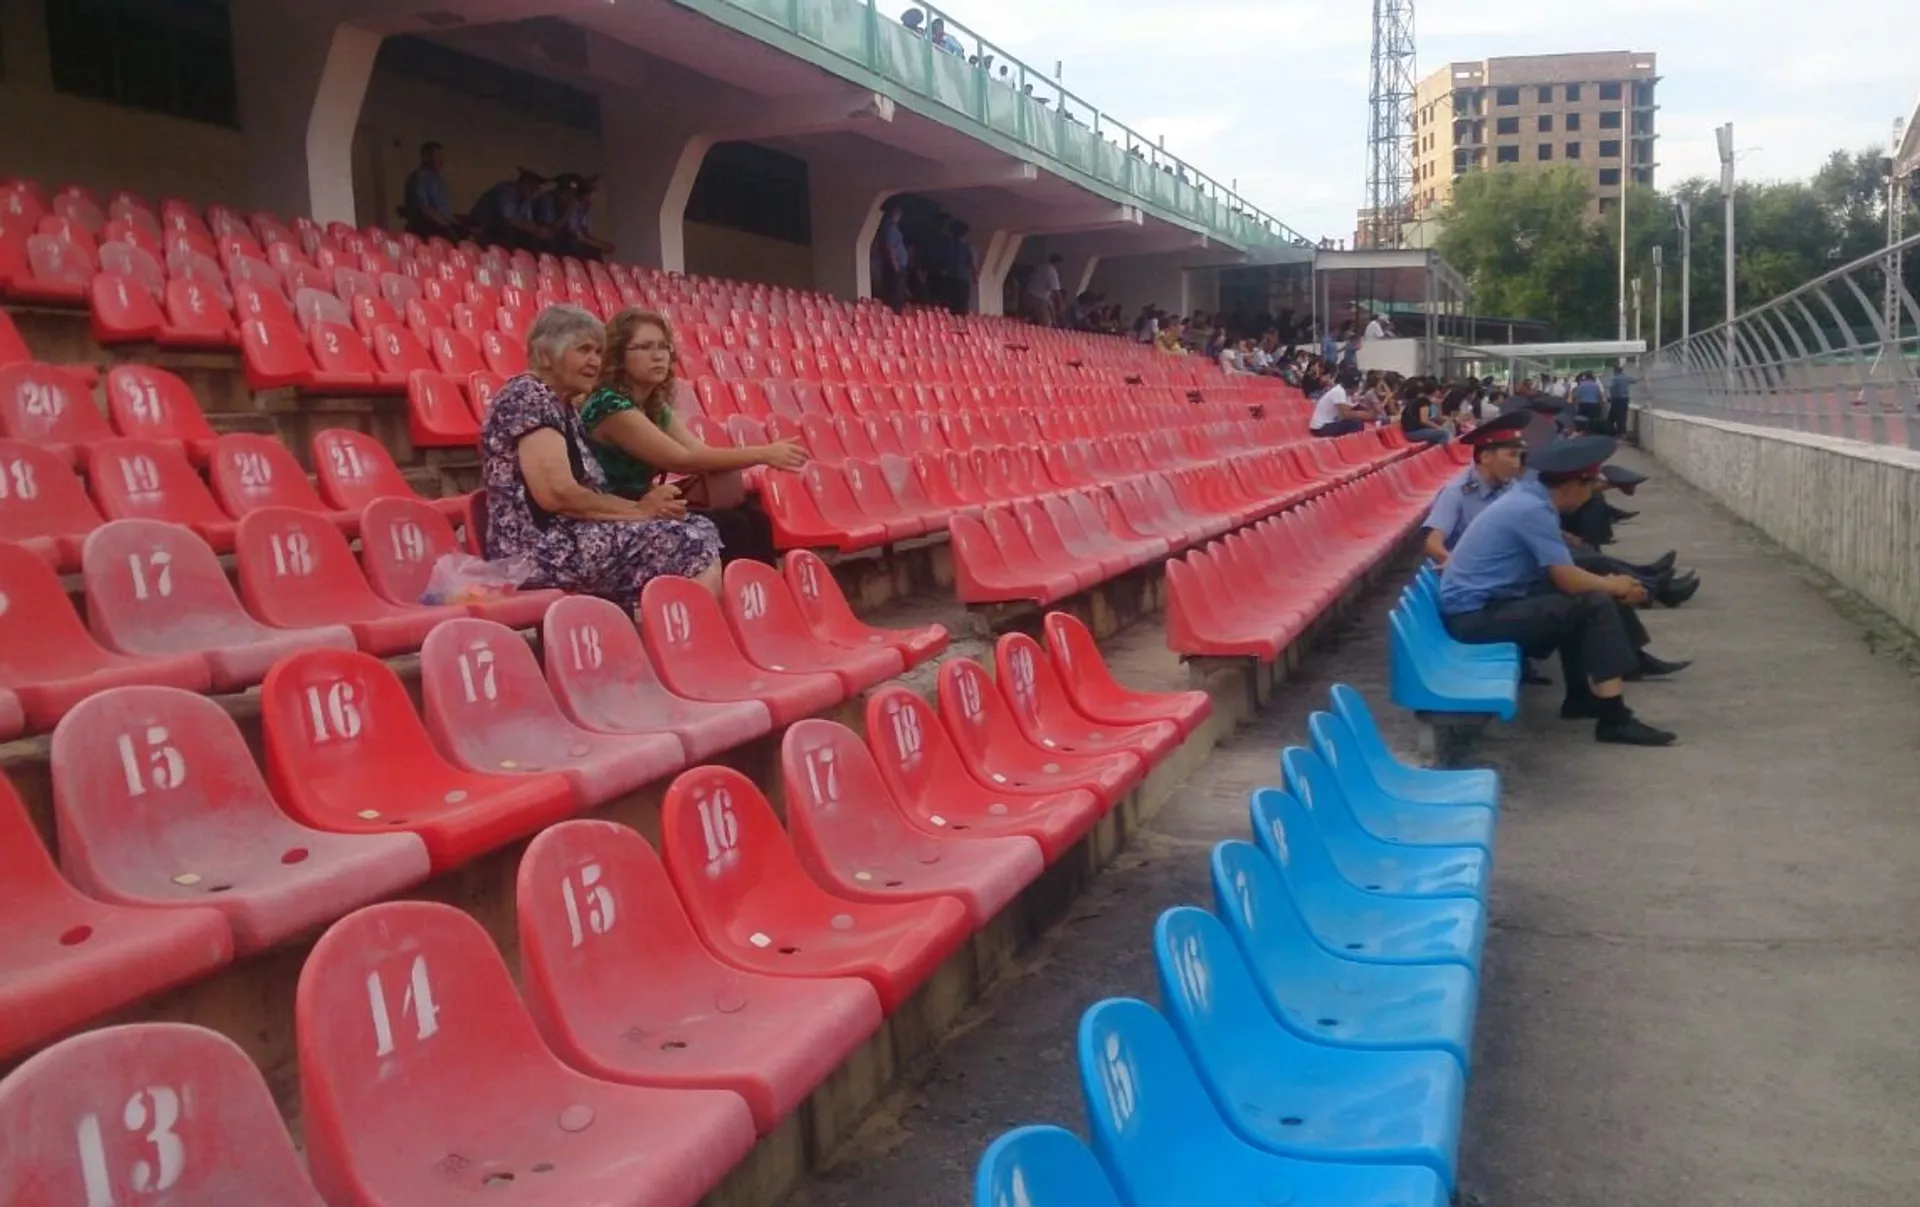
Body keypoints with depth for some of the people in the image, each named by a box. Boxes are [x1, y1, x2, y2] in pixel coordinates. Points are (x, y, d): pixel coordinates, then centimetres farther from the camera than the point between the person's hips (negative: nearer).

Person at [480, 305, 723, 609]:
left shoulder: (564, 406, 19)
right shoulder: (528, 398, -10)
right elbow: (556, 493, -20)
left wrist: (645, 507, -4)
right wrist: (639, 510, -10)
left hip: (567, 540, 9)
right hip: (544, 548, -9)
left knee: (698, 533, 1)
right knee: (695, 542, -15)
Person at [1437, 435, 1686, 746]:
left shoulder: (1529, 494, 10)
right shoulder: (1532, 510, -19)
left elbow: (1562, 573, 20)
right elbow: (1568, 580, -18)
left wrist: (1609, 584, 10)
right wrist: (1614, 586, 0)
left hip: (1479, 601, 10)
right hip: (1475, 615, -10)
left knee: (1583, 595, 17)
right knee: (1595, 605, -15)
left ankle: (1582, 695, 20)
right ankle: (1614, 719, -12)